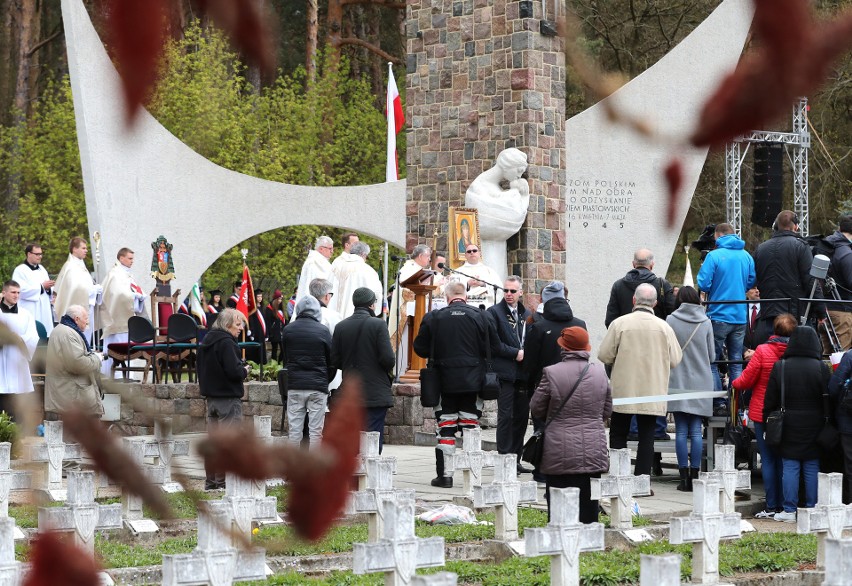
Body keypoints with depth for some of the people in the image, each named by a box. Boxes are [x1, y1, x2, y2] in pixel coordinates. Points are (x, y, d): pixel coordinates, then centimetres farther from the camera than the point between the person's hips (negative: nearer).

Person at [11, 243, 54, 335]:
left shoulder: (42, 269, 16)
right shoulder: (20, 270, -7)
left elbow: (47, 285, 18)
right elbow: (21, 290, -17)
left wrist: (48, 287, -7)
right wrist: (41, 287, -15)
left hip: (44, 311, 7)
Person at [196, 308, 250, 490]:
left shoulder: (206, 342, 12)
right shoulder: (226, 343, -16)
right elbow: (233, 371, -23)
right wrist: (245, 370, -3)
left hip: (211, 397, 9)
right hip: (228, 398, -9)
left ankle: (210, 481, 16)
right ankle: (223, 481, -6)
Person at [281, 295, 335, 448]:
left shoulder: (288, 330, 2)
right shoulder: (323, 331, -4)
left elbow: (285, 358, 11)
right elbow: (332, 361, 3)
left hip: (294, 386, 2)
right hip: (318, 386, -2)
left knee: (294, 429, 5)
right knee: (316, 430, 1)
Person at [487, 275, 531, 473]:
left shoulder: (526, 314, 16)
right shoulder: (493, 313, -2)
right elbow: (493, 343, -10)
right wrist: (515, 353, -12)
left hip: (523, 373, 6)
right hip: (504, 372, -6)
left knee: (522, 416, 6)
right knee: (506, 416, -7)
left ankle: (515, 459, 12)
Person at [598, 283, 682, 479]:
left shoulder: (619, 323, -9)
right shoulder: (664, 327, -4)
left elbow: (604, 356, -7)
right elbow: (675, 360, 0)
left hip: (623, 391, -1)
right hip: (652, 394, 1)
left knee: (618, 435, 11)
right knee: (646, 436, 6)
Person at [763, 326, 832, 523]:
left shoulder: (780, 367, -5)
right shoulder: (821, 368, -7)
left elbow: (770, 401, -2)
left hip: (789, 425, 0)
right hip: (814, 425, 0)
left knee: (789, 467, 3)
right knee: (812, 468, 6)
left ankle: (789, 510, 3)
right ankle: (812, 509, 8)